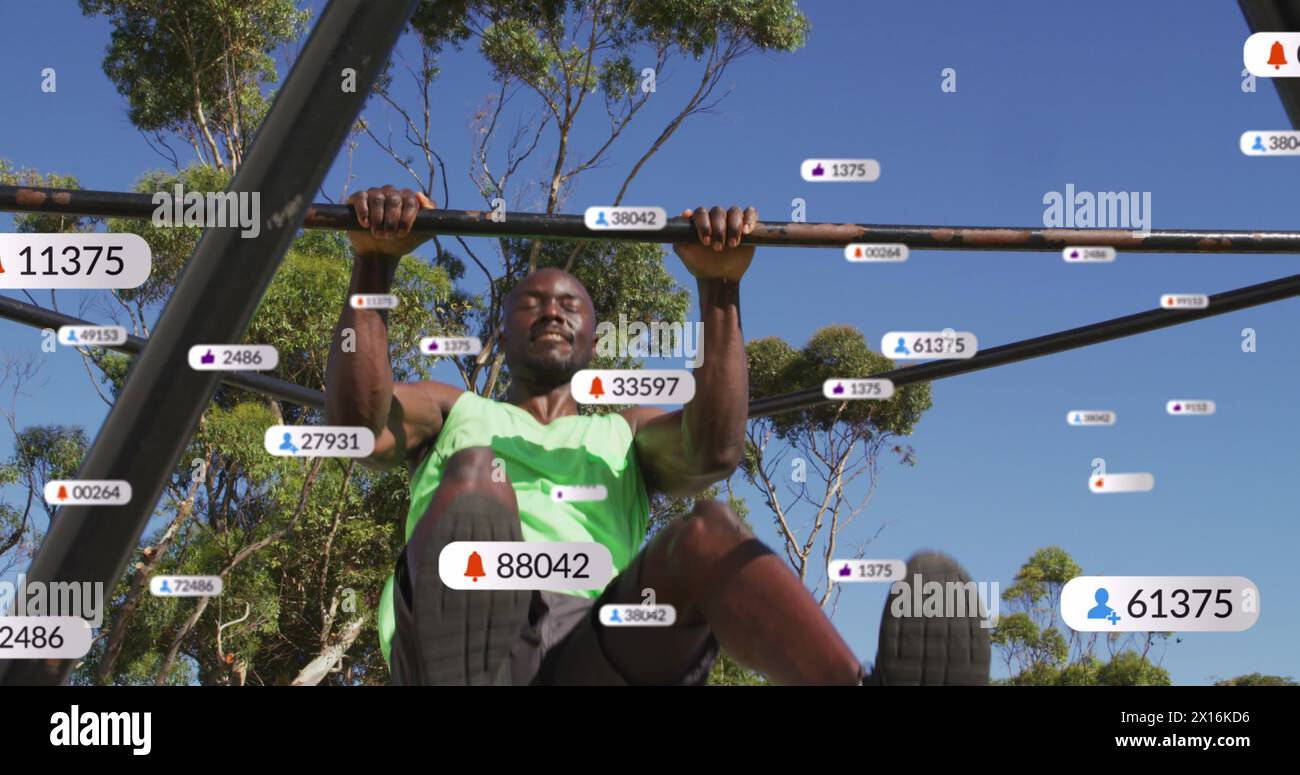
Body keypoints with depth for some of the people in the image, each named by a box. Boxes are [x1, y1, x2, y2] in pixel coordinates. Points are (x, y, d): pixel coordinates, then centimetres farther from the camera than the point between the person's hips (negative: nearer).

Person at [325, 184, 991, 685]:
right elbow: (354, 421, 10)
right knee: (476, 470, -30)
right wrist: (374, 265, -2)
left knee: (703, 533, -30)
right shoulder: (454, 415, 35)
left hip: (590, 655, 1)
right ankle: (467, 686, -66)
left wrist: (720, 289, 0)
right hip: (455, 647, 0)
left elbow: (715, 452, 9)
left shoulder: (627, 433, 35)